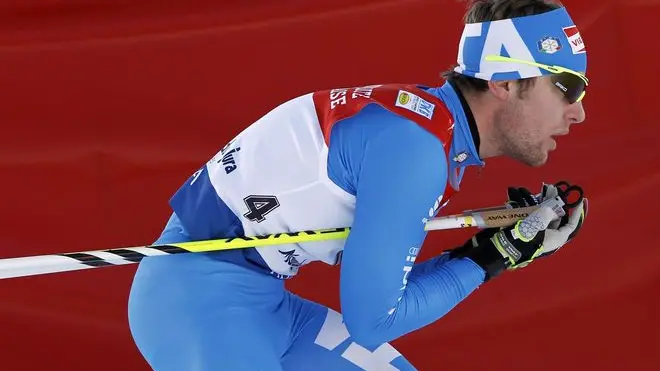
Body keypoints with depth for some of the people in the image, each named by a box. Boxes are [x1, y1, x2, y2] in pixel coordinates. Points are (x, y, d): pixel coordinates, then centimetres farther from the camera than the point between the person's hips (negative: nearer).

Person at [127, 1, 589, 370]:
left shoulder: (432, 126, 7)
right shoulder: (414, 142, -21)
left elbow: (379, 285, 11)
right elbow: (371, 318, -18)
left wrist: (500, 245, 2)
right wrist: (486, 262, -8)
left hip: (257, 297, 10)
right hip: (200, 295, -10)